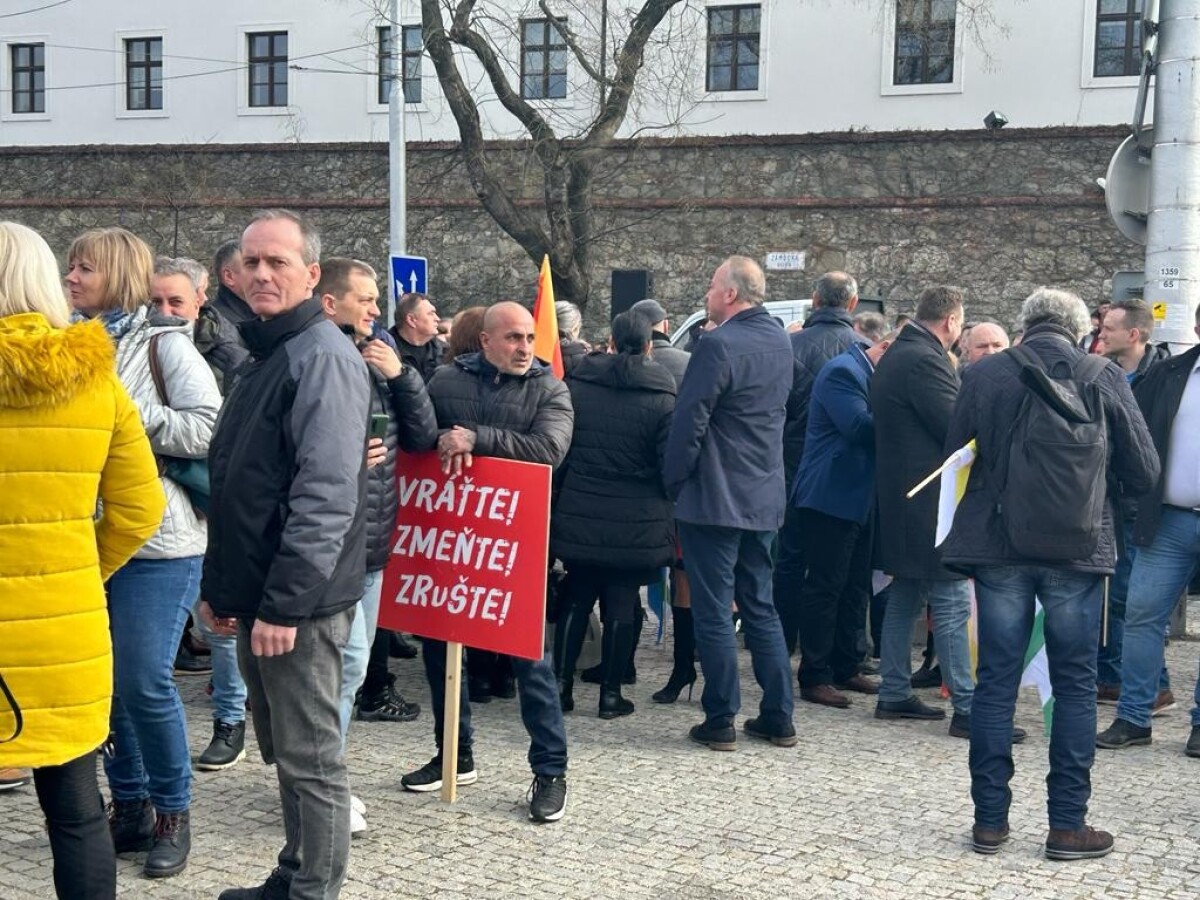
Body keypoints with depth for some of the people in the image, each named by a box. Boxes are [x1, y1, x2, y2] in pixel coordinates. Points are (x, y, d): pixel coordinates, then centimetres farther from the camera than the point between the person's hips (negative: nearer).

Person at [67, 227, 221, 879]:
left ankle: (172, 813, 14)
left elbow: (210, 429, -13)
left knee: (144, 682, -5)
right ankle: (130, 805, 24)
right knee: (100, 678, 9)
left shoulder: (165, 343, -5)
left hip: (157, 540, -5)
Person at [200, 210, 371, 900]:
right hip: (256, 597, 10)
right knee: (283, 752, 18)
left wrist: (284, 604, -23)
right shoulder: (265, 356, 17)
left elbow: (325, 494, -22)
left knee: (310, 760, 0)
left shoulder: (323, 356, -14)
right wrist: (221, 586, 17)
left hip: (298, 604, -10)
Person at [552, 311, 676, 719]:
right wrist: (668, 515, 10)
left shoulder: (575, 384, 0)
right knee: (622, 602, 6)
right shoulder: (662, 398, -9)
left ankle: (562, 681, 14)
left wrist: (559, 498, 17)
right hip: (637, 524, -2)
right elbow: (671, 466, -7)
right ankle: (610, 692, 10)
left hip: (579, 518, 2)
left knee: (576, 598, 14)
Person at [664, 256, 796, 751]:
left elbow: (689, 422, -18)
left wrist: (674, 482, -6)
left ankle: (720, 722, 6)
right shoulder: (779, 342, 9)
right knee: (759, 607, 15)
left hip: (713, 499, -8)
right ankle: (778, 717, 18)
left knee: (713, 612, 1)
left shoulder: (719, 345, -17)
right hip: (763, 498, 8)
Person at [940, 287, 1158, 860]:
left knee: (997, 681, 8)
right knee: (1075, 687, 8)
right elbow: (1144, 473, 0)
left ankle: (989, 819, 12)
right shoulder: (1104, 379, -4)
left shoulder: (982, 376, -2)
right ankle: (1067, 824, 10)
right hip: (1077, 551, -1)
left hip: (998, 546, 1)